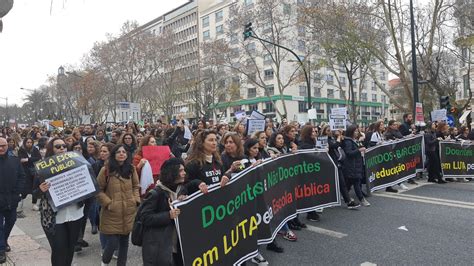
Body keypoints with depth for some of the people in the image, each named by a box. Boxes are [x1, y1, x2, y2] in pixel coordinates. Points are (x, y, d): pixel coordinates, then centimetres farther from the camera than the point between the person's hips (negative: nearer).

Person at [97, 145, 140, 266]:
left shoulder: (131, 169, 4)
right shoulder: (106, 170, -9)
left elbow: (136, 186, 13)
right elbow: (98, 190, -3)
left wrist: (136, 200, 1)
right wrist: (108, 203, -11)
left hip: (128, 212, 4)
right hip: (112, 213, -4)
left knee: (124, 241, 13)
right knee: (112, 242, -2)